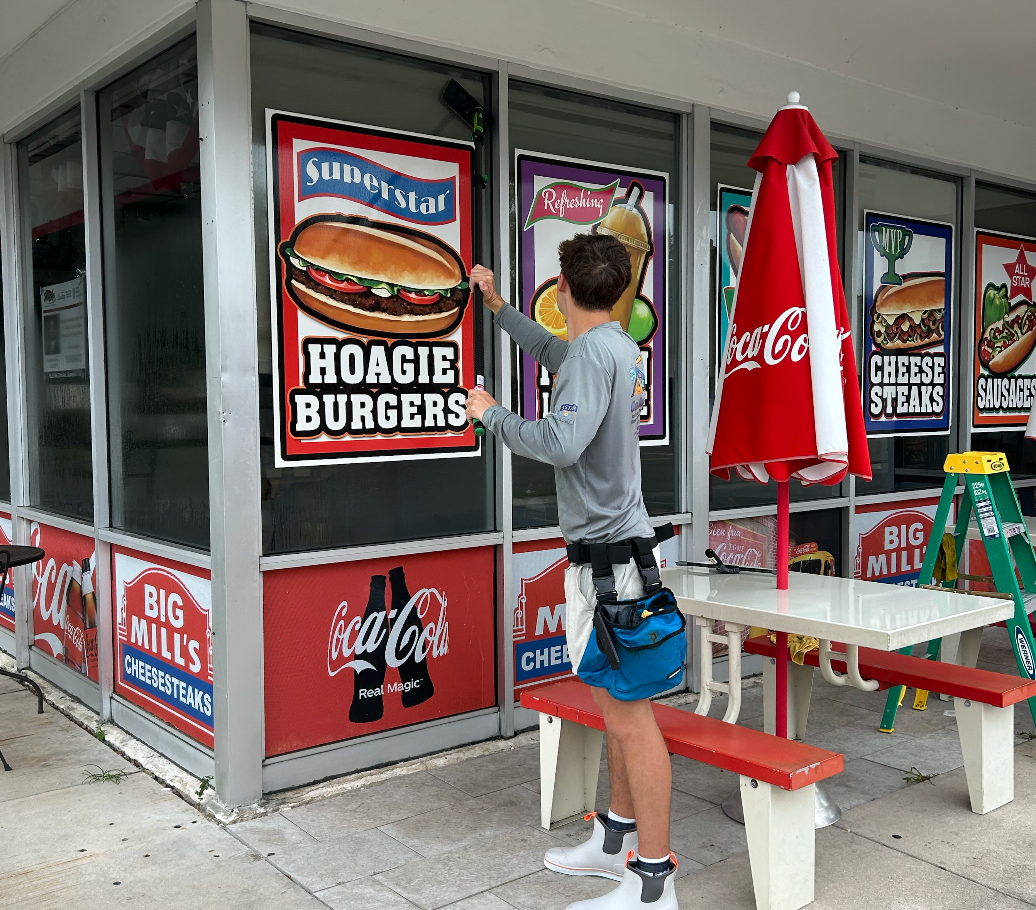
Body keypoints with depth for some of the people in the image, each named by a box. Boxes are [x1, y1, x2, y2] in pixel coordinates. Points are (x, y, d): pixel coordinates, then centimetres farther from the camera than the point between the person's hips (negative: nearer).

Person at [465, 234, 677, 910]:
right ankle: (619, 841, 32)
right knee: (620, 707, 18)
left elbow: (562, 443, -28)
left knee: (629, 715, -5)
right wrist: (496, 303, 43)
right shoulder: (617, 346, 14)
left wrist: (492, 415, -11)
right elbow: (549, 350, 34)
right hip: (615, 543, 10)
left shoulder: (595, 351, -16)